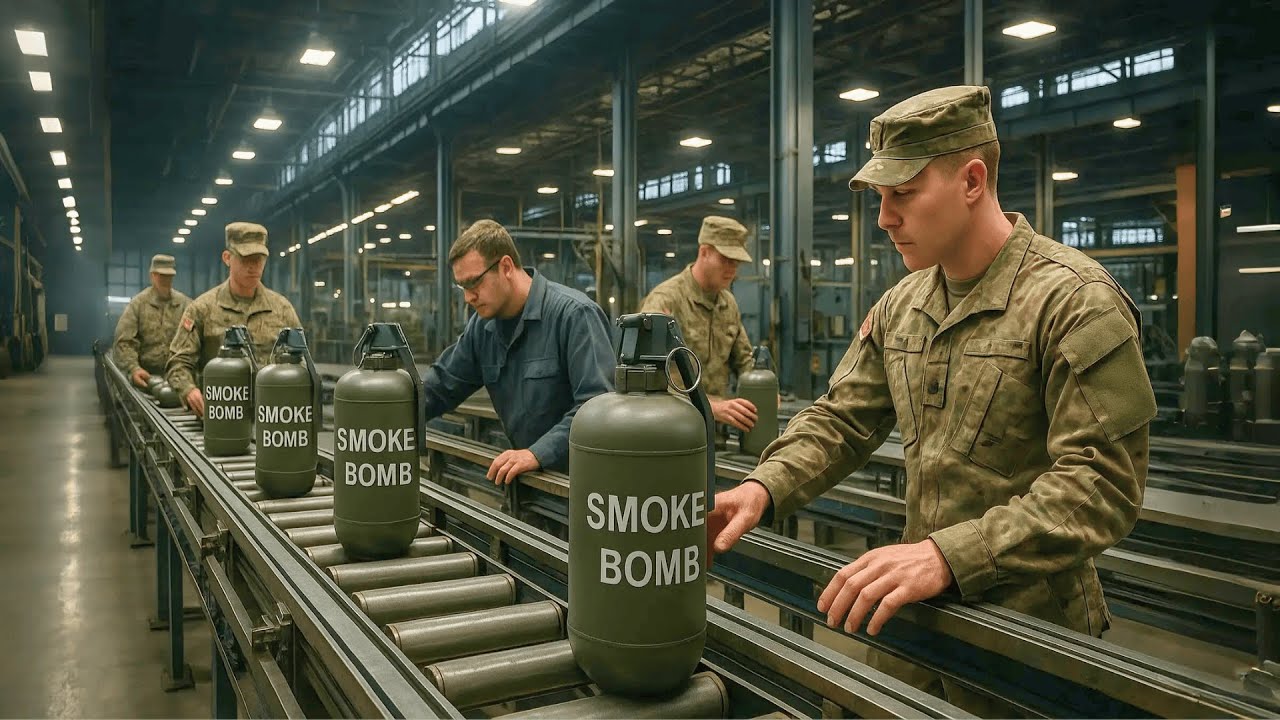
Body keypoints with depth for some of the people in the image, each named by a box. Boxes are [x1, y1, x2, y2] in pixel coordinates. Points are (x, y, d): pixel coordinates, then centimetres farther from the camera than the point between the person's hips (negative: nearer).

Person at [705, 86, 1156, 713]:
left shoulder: (1076, 301, -17)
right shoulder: (901, 306, 5)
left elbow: (1101, 485, -23)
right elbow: (842, 419, 7)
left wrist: (950, 556, -34)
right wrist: (765, 488, -13)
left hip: (1026, 631, -6)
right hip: (915, 613, 6)